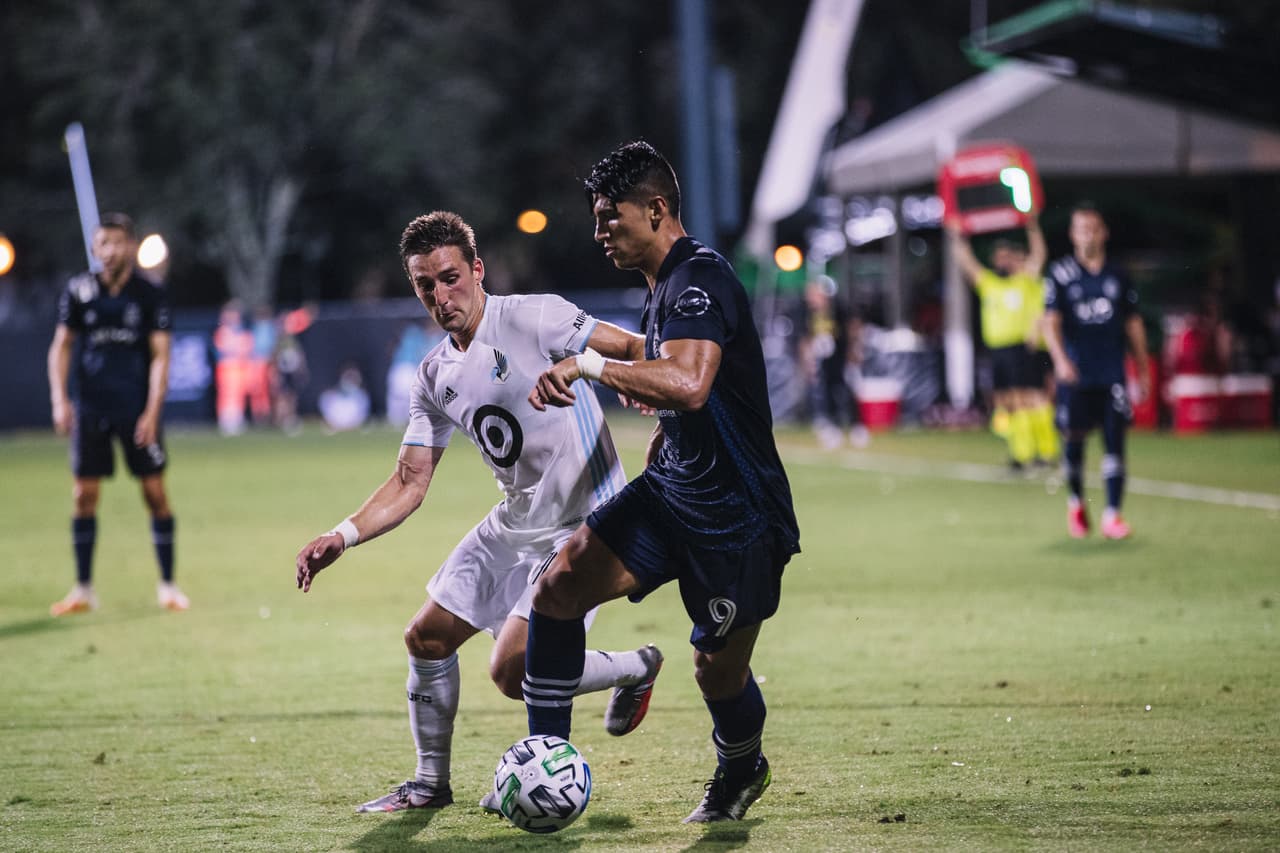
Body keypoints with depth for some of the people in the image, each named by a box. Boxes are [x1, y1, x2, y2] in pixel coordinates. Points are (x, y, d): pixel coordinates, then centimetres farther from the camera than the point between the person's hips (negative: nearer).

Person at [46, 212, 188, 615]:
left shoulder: (150, 295, -3)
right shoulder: (79, 291, 2)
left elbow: (160, 356, -4)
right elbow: (61, 347, 8)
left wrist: (152, 412, -13)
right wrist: (59, 399, -4)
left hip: (137, 411, -2)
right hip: (90, 410, 2)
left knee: (155, 493, -2)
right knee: (84, 497, 2)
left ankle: (168, 585, 8)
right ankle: (83, 590, 10)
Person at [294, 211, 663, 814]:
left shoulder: (534, 318, -13)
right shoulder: (435, 377, 8)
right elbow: (410, 483, 8)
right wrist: (342, 536, -7)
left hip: (583, 524, -8)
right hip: (514, 524, 8)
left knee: (513, 671, -16)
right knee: (427, 637, 8)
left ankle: (636, 668, 11)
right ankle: (430, 783, 26)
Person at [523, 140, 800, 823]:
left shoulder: (699, 280, -21)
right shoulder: (665, 285, 10)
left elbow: (689, 383, -39)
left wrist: (592, 365, -37)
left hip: (737, 516, -9)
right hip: (670, 491, 9)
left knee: (718, 672, 3)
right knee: (557, 591, -8)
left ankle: (740, 770, 36)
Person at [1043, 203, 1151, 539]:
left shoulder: (1117, 277, 9)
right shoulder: (1061, 274, 1)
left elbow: (1133, 323, 16)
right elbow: (1051, 321, -7)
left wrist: (1143, 370, 15)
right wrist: (1060, 358, -23)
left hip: (1112, 373, 2)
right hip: (1076, 373, -2)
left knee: (1114, 439, -6)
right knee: (1074, 440, 5)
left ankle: (1112, 515, -5)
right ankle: (1076, 503, 30)